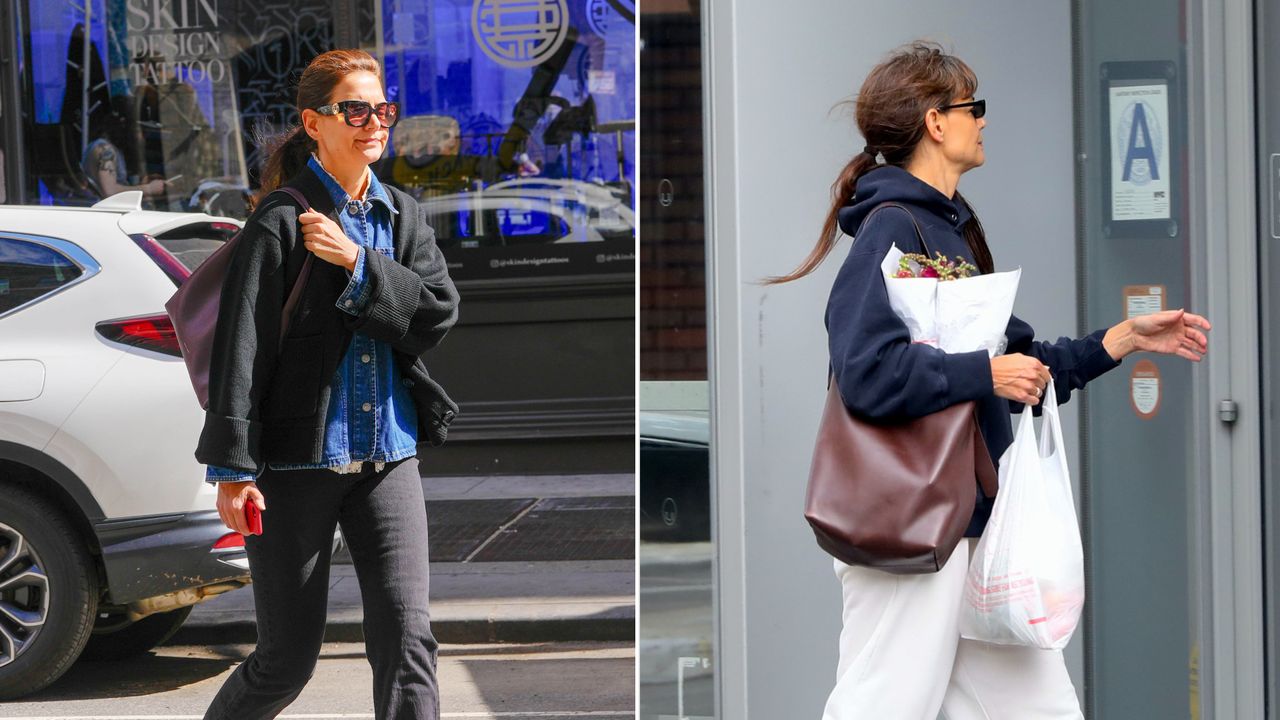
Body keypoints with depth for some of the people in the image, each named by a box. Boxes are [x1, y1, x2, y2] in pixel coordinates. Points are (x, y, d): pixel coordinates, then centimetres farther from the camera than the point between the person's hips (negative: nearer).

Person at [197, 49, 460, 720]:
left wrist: (357, 262, -14)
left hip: (388, 461, 4)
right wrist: (232, 468, -16)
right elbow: (241, 347, -11)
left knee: (407, 641, -6)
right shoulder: (281, 220, -8)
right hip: (297, 462, -4)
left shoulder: (401, 215, 10)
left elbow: (438, 313, -2)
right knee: (288, 659, 5)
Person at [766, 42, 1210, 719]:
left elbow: (1020, 365, 23)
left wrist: (1127, 337, 18)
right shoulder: (892, 231, -13)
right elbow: (868, 373, -27)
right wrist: (987, 373, -18)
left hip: (977, 522, 10)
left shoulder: (951, 229, 17)